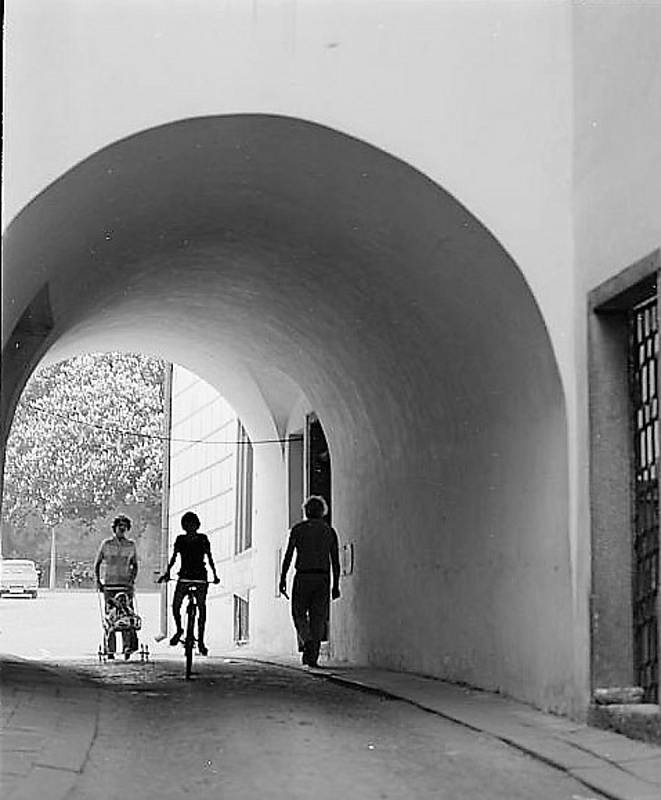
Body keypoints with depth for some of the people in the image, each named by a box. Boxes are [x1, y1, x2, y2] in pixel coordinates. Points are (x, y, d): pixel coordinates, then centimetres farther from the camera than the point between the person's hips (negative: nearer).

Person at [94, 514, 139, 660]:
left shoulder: (131, 545, 9)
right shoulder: (106, 544, 5)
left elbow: (135, 565, 16)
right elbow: (97, 563, 11)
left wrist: (132, 580, 0)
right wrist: (97, 580, 1)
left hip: (126, 584, 1)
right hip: (109, 585, -1)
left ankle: (128, 647, -13)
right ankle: (110, 650, 1)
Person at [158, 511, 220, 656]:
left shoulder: (203, 539, 3)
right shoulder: (180, 540, 7)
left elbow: (209, 558, 4)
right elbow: (173, 558, 6)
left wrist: (215, 574, -6)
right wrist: (167, 571, -9)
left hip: (200, 576, -1)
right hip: (184, 576, 1)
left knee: (202, 607, -7)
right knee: (175, 606, -12)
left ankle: (201, 641, -1)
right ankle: (179, 630, 16)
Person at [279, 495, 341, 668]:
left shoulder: (298, 529, 3)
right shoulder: (330, 531, 9)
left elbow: (288, 555, -3)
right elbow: (335, 561, 5)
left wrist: (283, 579, 0)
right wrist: (336, 585, 7)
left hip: (303, 576, -2)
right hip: (323, 578, 2)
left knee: (299, 613, 10)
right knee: (318, 617, 5)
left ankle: (306, 640, -18)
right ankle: (312, 655, 0)